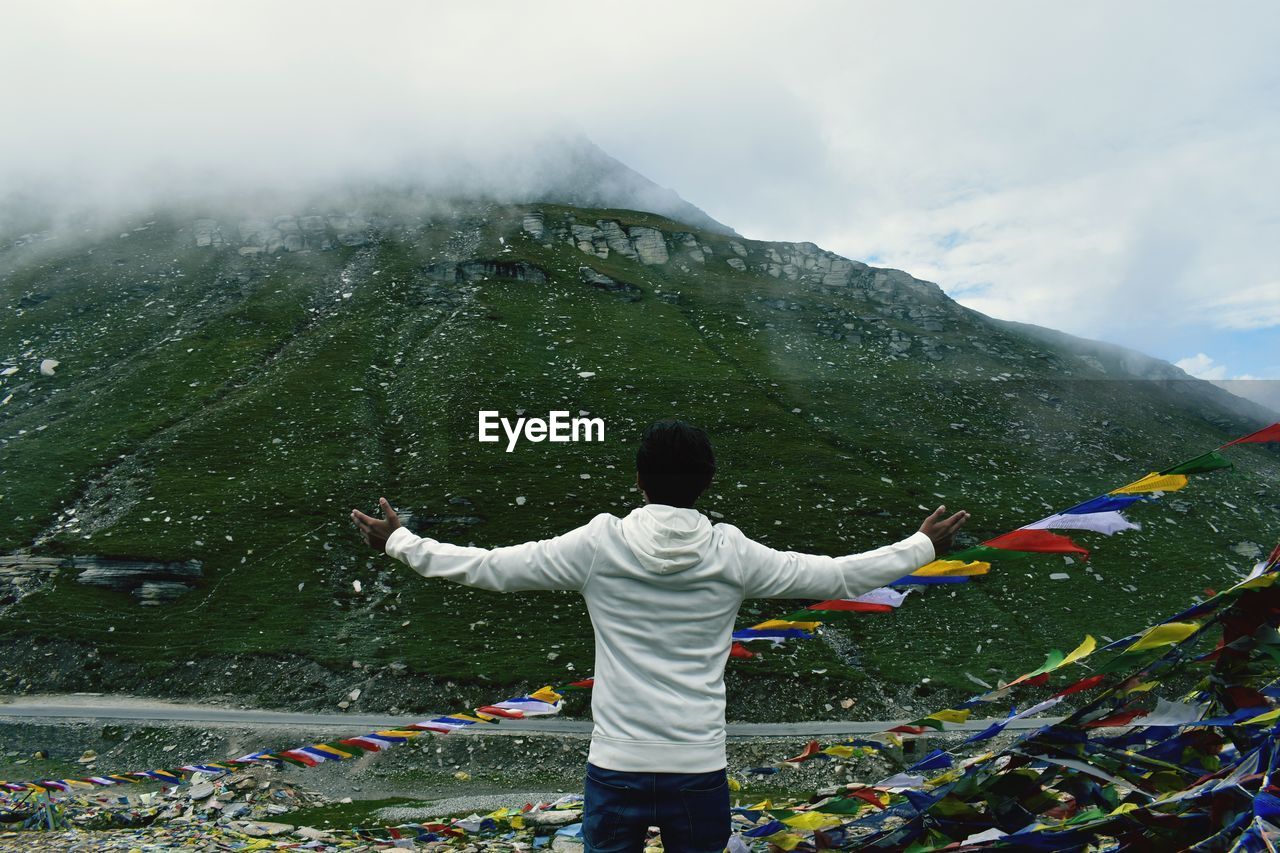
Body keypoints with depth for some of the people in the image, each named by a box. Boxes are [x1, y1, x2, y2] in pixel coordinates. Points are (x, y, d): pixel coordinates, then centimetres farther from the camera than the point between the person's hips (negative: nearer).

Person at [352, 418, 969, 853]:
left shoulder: (597, 544, -8)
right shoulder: (732, 554, -6)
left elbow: (485, 568, -3)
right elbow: (839, 576, 2)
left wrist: (399, 541, 12)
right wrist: (922, 546, 17)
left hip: (615, 770, 0)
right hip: (700, 773, 1)